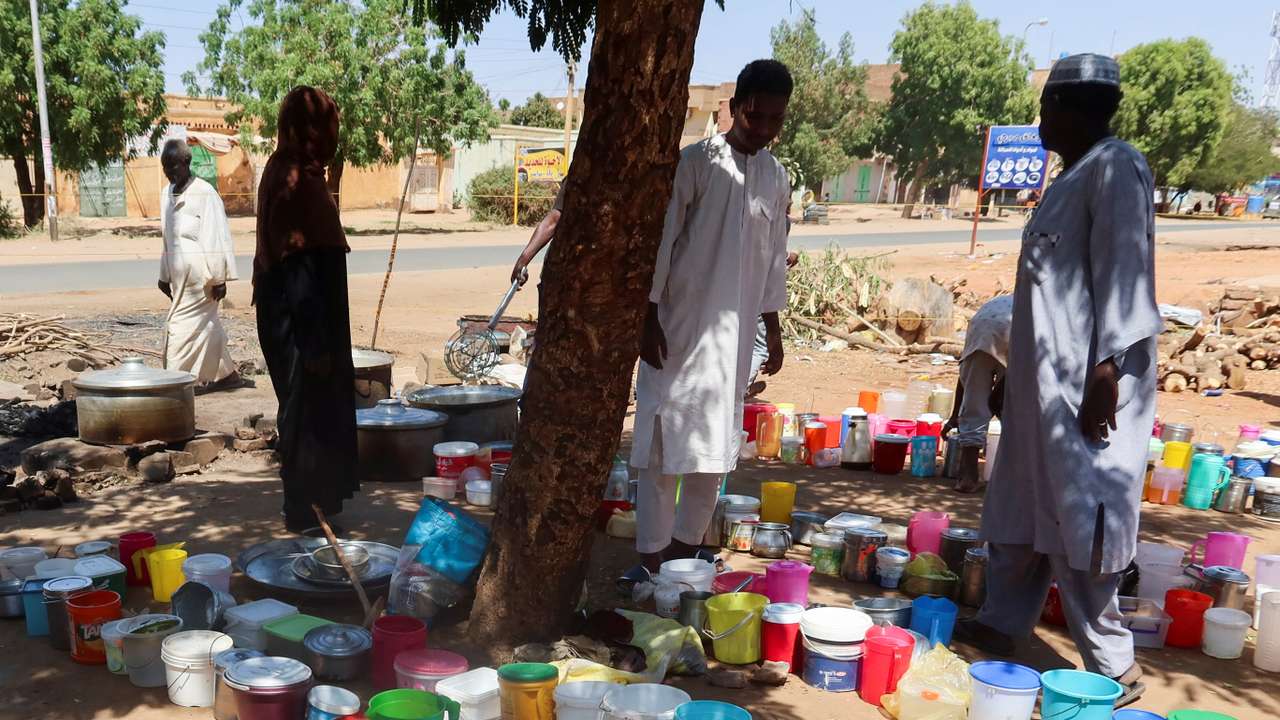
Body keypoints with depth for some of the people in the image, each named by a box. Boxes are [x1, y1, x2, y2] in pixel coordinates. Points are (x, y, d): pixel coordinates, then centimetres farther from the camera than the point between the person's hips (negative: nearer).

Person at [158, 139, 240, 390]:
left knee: (181, 325, -7)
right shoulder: (167, 193, 10)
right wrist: (164, 275, 18)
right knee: (205, 325, 14)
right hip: (180, 274, 8)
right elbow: (168, 238, 17)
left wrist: (219, 277, -15)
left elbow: (217, 237, -14)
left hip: (201, 275, -8)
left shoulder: (204, 193, -13)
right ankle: (226, 374, 24)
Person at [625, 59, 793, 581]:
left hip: (734, 332, 5)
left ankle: (685, 543, 23)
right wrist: (649, 317, -12)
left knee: (714, 443, 9)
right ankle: (651, 554, 5)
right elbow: (662, 240, -8)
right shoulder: (697, 162, -6)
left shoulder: (776, 177, 10)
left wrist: (773, 330, 15)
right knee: (664, 437, -2)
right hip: (680, 323, -5)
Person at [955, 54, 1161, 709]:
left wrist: (1107, 370, -23)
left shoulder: (1115, 168, -10)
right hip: (1042, 384, 10)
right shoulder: (1073, 176, 18)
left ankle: (1113, 667, 9)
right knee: (1018, 508, 16)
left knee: (1079, 520, -4)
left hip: (1086, 383, -10)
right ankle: (1000, 625, 29)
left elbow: (1123, 272, -18)